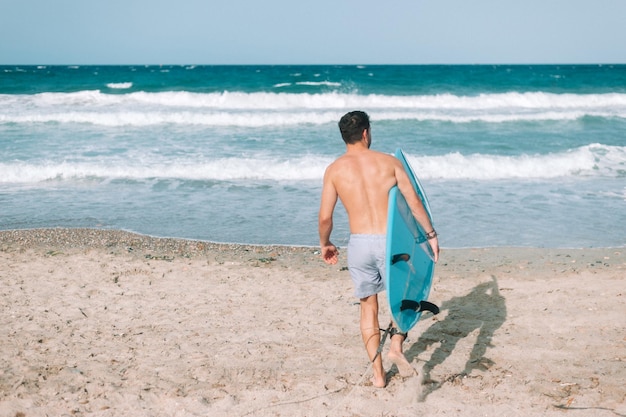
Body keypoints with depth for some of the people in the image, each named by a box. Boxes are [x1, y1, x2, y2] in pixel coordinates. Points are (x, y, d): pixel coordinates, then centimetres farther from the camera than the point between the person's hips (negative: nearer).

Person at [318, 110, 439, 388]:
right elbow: (414, 202, -1)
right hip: (389, 241, -1)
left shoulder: (334, 170, 2)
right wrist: (431, 235, 8)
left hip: (359, 243, 1)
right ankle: (396, 345, 0)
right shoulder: (389, 161, 2)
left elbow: (325, 217, -1)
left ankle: (378, 374, 15)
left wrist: (325, 244, 17)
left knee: (368, 307, 14)